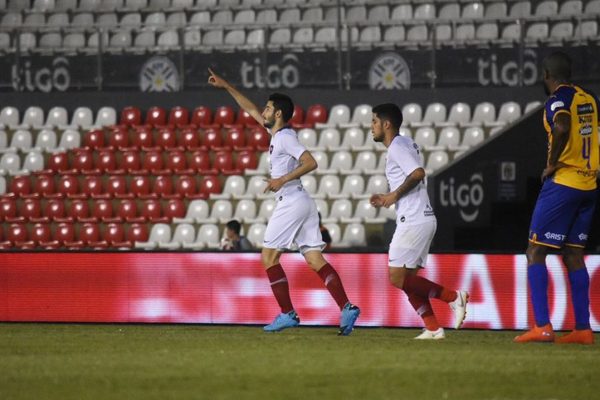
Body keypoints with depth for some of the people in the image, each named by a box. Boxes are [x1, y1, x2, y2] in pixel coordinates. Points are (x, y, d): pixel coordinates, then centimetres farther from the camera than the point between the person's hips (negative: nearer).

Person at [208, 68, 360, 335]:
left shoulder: (285, 138, -9)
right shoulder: (278, 133, 18)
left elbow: (310, 162, -20)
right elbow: (251, 110, 30)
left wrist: (283, 180, -22)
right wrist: (226, 87, 31)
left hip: (291, 202, -9)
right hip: (304, 203, 9)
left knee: (269, 256, 0)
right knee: (315, 260, -1)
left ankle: (288, 313, -4)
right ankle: (346, 307, -15)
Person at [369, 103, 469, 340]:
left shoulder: (397, 147, -10)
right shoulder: (406, 144, 20)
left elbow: (418, 173, -25)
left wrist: (395, 195, -14)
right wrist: (387, 200, 17)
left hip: (413, 221, -10)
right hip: (423, 219, 10)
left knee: (398, 278, -8)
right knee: (407, 279, 10)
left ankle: (453, 297, -9)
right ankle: (433, 328, 5)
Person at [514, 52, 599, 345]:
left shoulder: (558, 100, -12)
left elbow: (562, 128, -32)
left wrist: (552, 164, -20)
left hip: (563, 182, -8)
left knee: (535, 252, -2)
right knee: (573, 254, 13)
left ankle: (542, 327, -10)